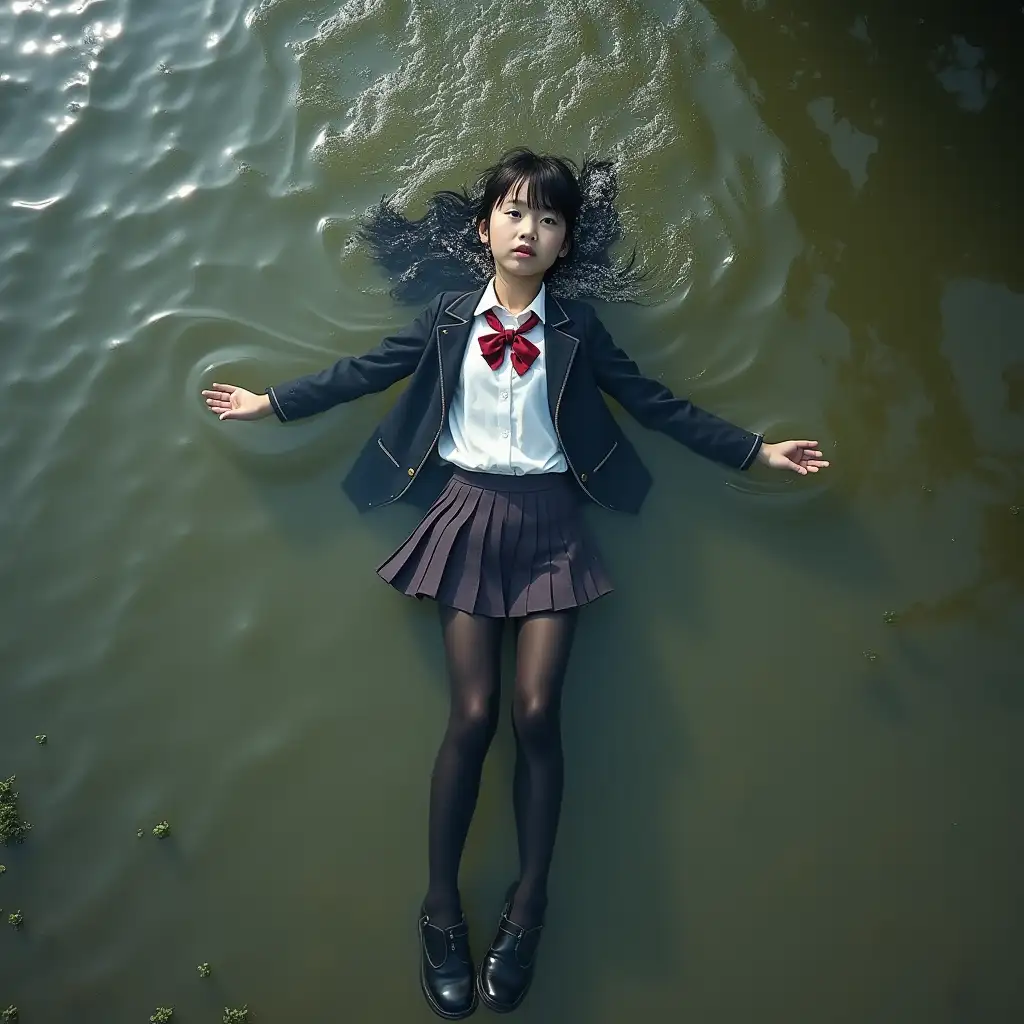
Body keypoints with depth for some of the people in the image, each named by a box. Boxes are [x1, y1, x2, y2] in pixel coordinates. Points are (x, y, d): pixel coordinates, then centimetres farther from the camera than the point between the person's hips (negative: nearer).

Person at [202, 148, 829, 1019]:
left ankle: (528, 909, 9)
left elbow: (654, 403, 8)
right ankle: (441, 907, 10)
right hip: (470, 514, 0)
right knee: (474, 713, -8)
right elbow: (364, 372, 13)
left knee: (536, 712, -9)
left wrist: (757, 451, 6)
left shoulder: (576, 326, 7)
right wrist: (267, 403, 15)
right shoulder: (448, 317, 7)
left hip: (550, 521, 1)